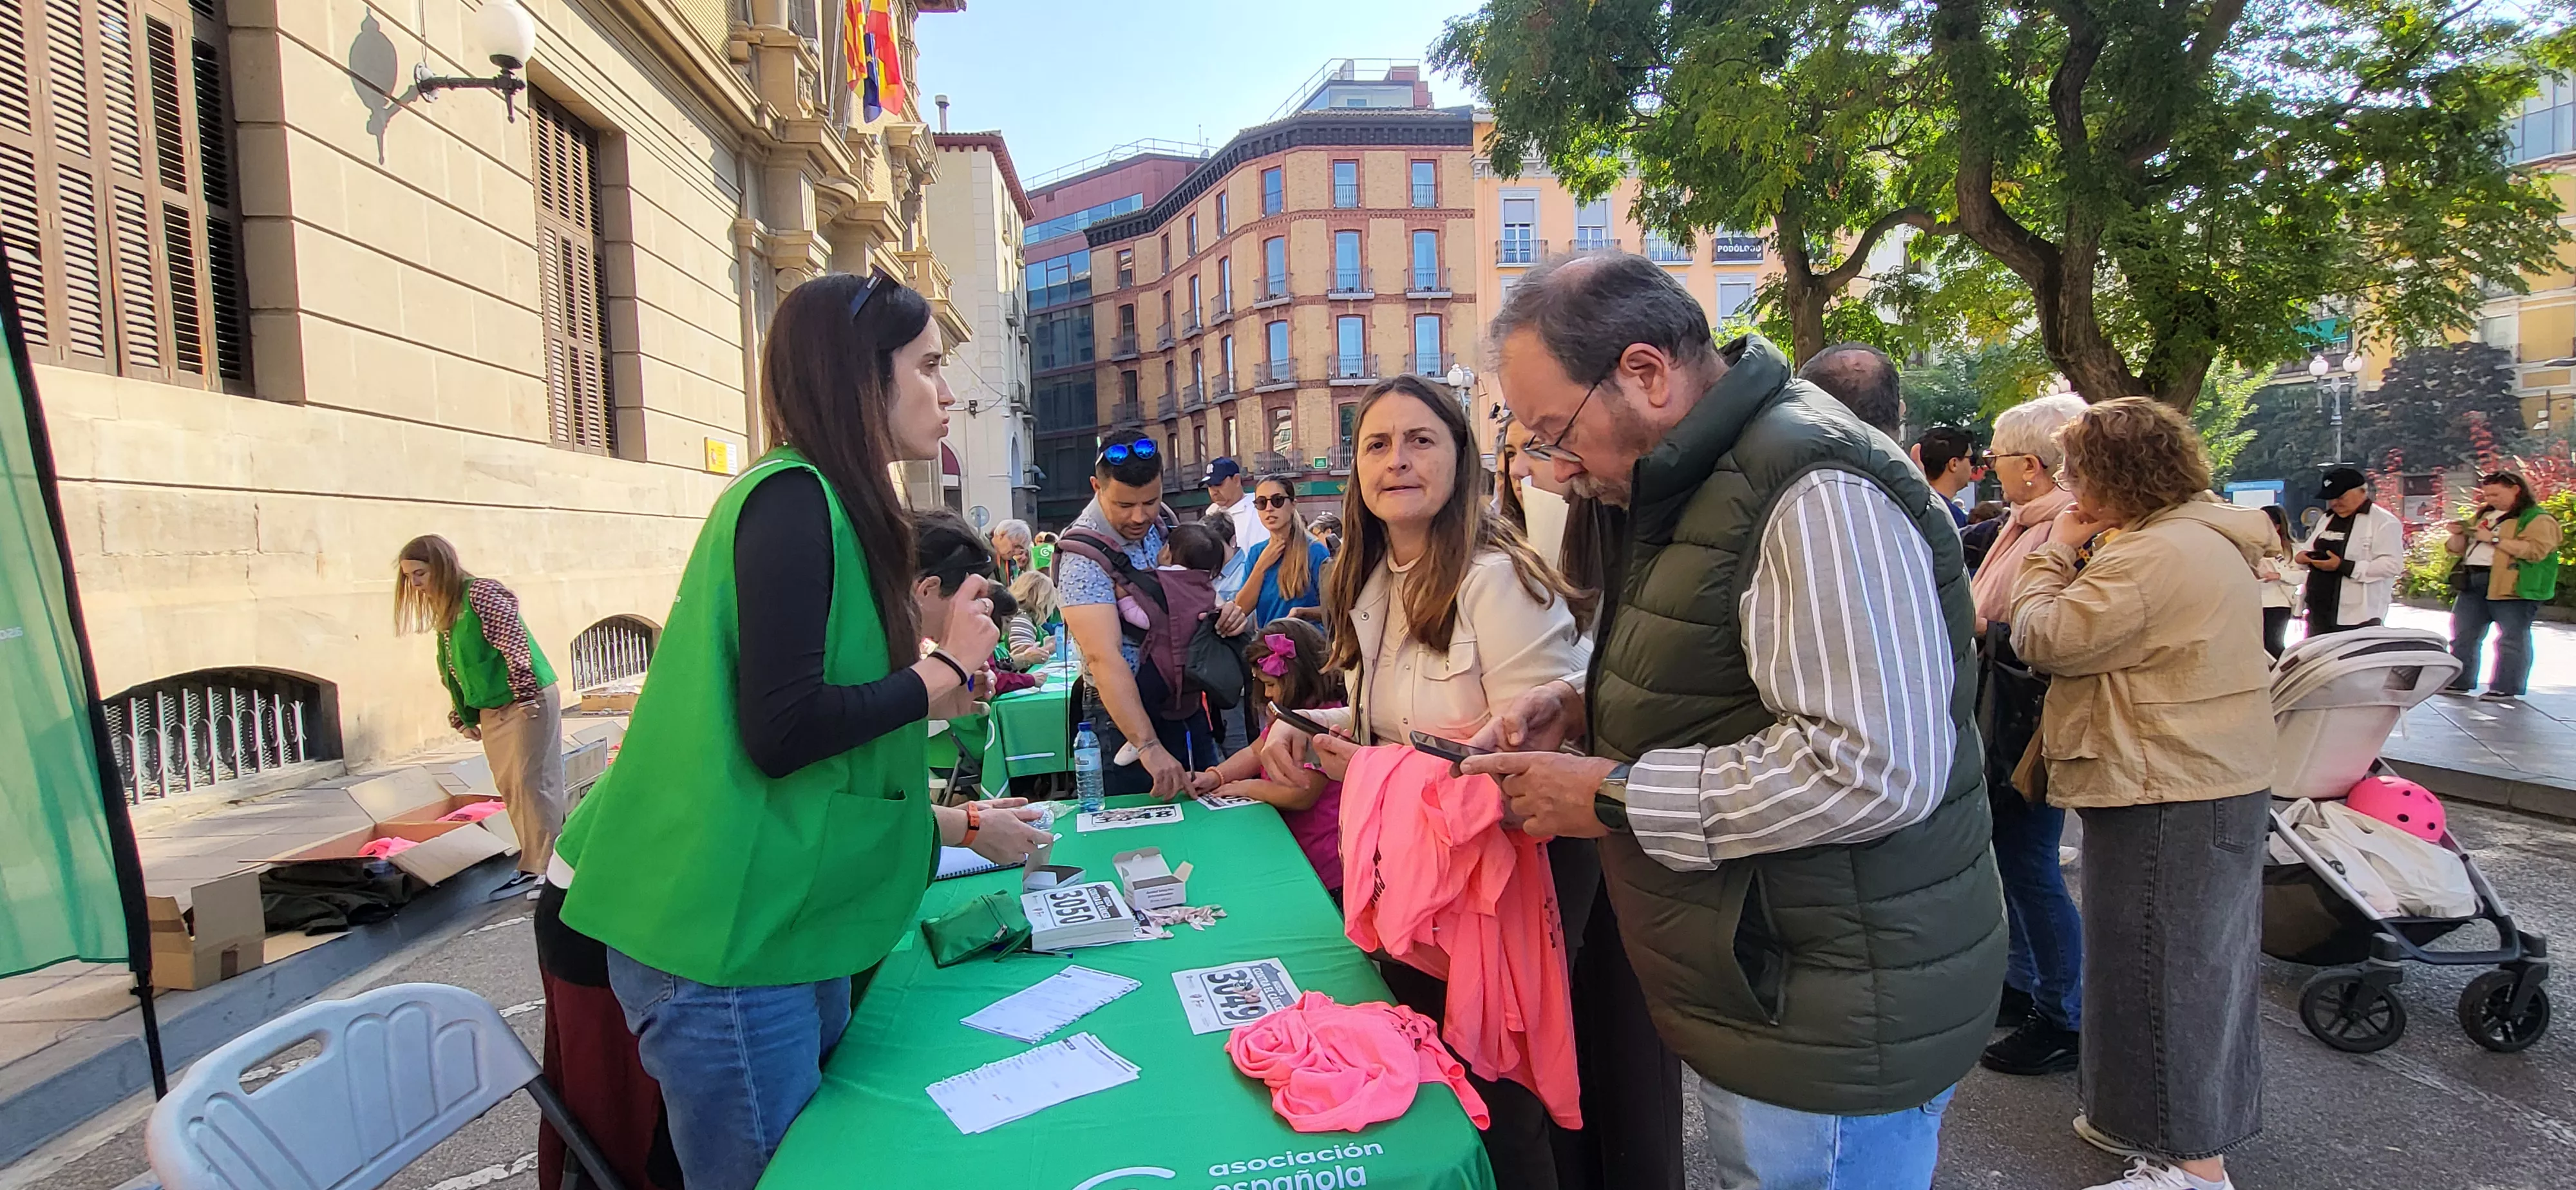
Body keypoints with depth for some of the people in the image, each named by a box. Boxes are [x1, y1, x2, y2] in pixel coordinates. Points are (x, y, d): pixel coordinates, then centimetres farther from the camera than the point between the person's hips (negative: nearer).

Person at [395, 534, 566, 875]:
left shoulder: (480, 593, -12)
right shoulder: (443, 612, 14)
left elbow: (515, 644, -19)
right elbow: (451, 671, 19)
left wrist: (525, 696, -21)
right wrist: (462, 717, 17)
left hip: (526, 701, -9)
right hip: (490, 712, 9)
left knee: (531, 782, -7)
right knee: (508, 786, 10)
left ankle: (541, 866, -3)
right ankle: (533, 853, 19)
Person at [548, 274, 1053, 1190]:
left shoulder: (831, 509, 11)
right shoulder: (795, 499, -17)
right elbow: (781, 732, -25)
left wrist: (961, 825, 16)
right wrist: (944, 669, -13)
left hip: (784, 918, 9)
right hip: (730, 938, -9)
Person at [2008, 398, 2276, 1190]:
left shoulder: (2152, 553, -22)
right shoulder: (2210, 541, 12)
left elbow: (2044, 640, -19)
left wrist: (2057, 553, -6)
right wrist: (2082, 554, 6)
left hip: (2167, 797, -11)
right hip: (2221, 782, 11)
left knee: (2160, 968, 0)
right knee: (2200, 960, 20)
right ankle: (2162, 1124, 35)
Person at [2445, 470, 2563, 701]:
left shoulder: (2539, 520, -3)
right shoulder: (2481, 515, 18)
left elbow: (2535, 550, -18)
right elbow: (2457, 550, 21)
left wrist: (2494, 539, -17)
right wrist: (2458, 535, 1)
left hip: (2512, 587, -7)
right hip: (2472, 584, 7)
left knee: (2512, 639, -2)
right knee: (2462, 635, 9)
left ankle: (2506, 688, 1)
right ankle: (2459, 682, 17)